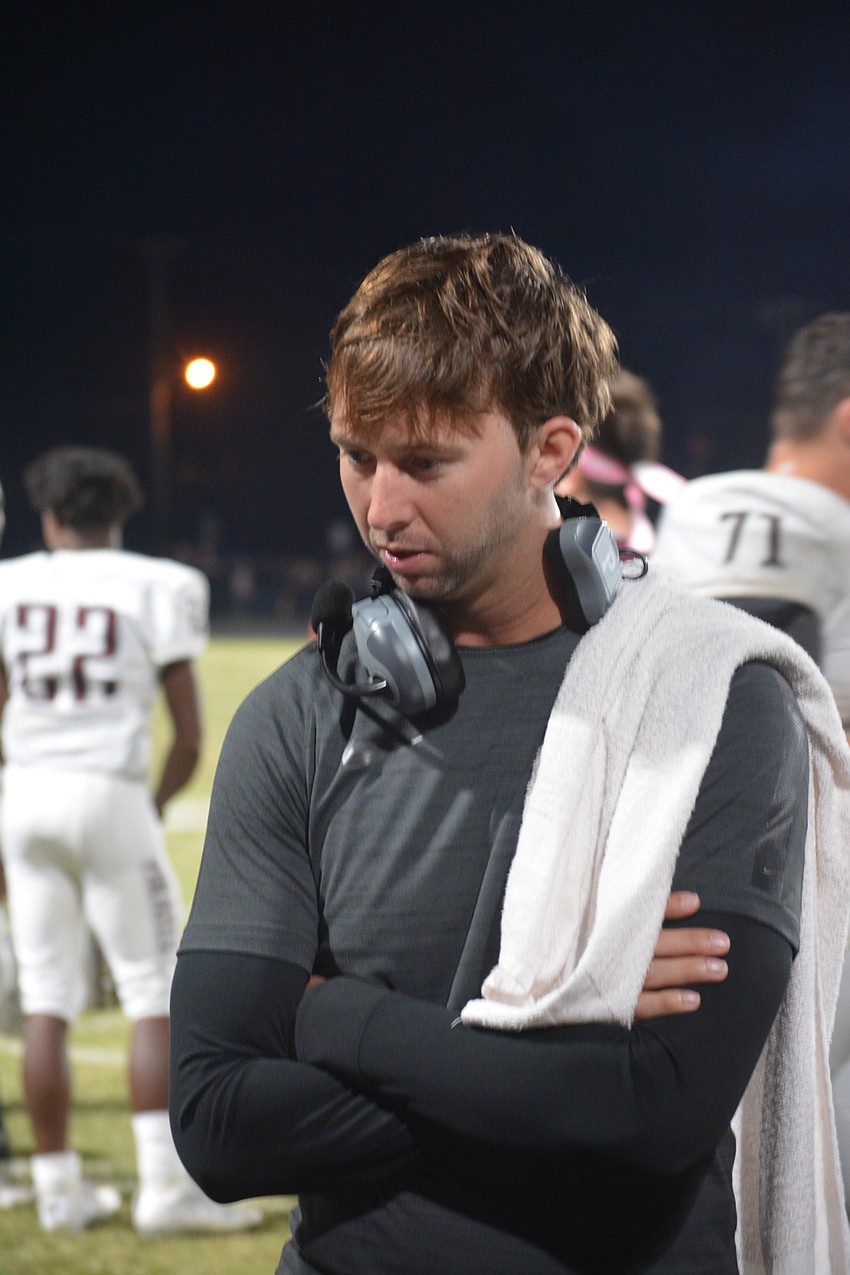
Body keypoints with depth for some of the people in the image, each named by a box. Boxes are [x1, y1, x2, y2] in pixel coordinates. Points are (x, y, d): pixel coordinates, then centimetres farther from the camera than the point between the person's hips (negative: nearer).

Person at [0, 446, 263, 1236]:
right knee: (153, 991, 3)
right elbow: (189, 734, -1)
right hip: (107, 792, -3)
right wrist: (157, 803, 15)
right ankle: (163, 1184, -4)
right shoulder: (155, 588, -2)